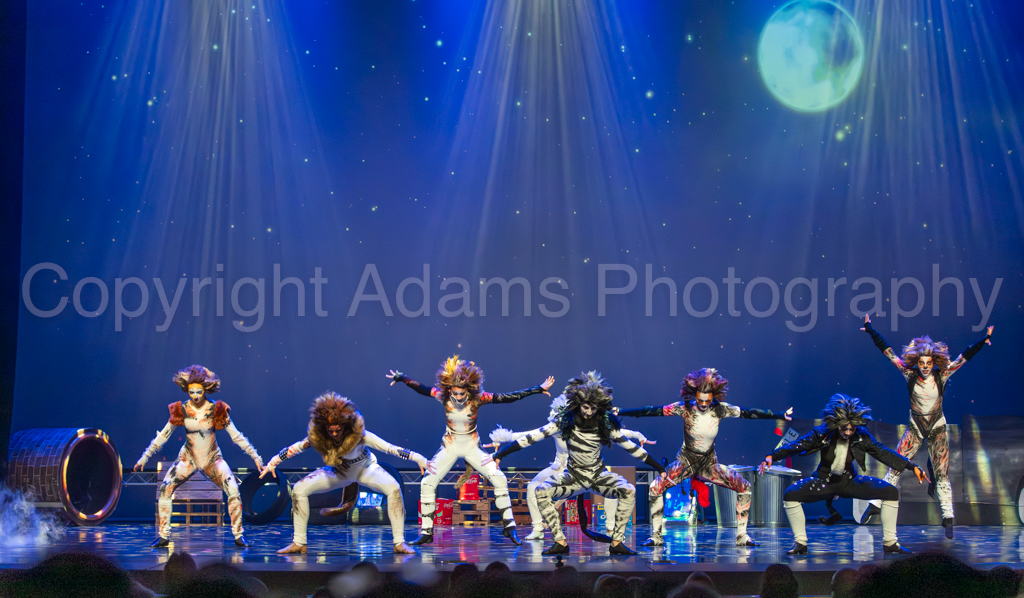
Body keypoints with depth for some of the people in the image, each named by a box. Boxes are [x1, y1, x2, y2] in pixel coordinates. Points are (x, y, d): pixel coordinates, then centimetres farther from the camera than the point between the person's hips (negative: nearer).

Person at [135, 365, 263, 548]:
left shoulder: (217, 409, -12)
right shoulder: (181, 409, -9)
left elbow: (236, 436, -8)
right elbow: (163, 436, 0)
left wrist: (256, 457, -10)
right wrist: (145, 457, -1)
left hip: (213, 458, -1)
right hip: (188, 458, 1)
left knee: (233, 490, -20)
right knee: (165, 489, -18)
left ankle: (238, 536, -7)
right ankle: (164, 536, -7)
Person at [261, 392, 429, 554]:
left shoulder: (359, 434, -36)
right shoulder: (316, 436, -28)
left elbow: (389, 448, -37)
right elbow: (293, 449, -12)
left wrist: (417, 458, -42)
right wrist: (273, 463, -7)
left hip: (365, 468, -2)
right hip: (338, 472, 3)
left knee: (394, 489, -30)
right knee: (299, 490, -14)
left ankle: (399, 543, -20)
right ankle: (298, 543, -1)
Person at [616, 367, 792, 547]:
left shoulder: (720, 409, -13)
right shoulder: (685, 408, -17)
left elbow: (748, 413, -6)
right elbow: (653, 411, -19)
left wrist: (781, 416, -3)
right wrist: (620, 412, -23)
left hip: (710, 463, 2)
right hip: (686, 461, -2)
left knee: (744, 487, -12)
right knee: (656, 488, -22)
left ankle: (741, 535, -1)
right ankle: (656, 536, -7)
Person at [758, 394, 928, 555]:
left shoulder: (861, 436, -16)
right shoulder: (822, 434, -21)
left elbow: (884, 453, -9)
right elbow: (795, 446, -24)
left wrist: (912, 467, -12)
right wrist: (771, 457, -39)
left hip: (849, 481, 1)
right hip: (824, 481, -1)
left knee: (891, 492, -14)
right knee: (790, 495, -25)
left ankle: (889, 542, 1)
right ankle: (800, 543, -10)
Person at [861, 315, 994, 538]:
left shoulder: (942, 375, -11)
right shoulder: (909, 374, -10)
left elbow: (964, 357, -14)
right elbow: (888, 352, -9)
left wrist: (983, 341, -23)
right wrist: (870, 329, -11)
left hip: (937, 428, 0)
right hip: (915, 428, 0)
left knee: (942, 473, -3)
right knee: (895, 467, -6)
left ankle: (948, 518, -1)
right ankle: (876, 504, 2)